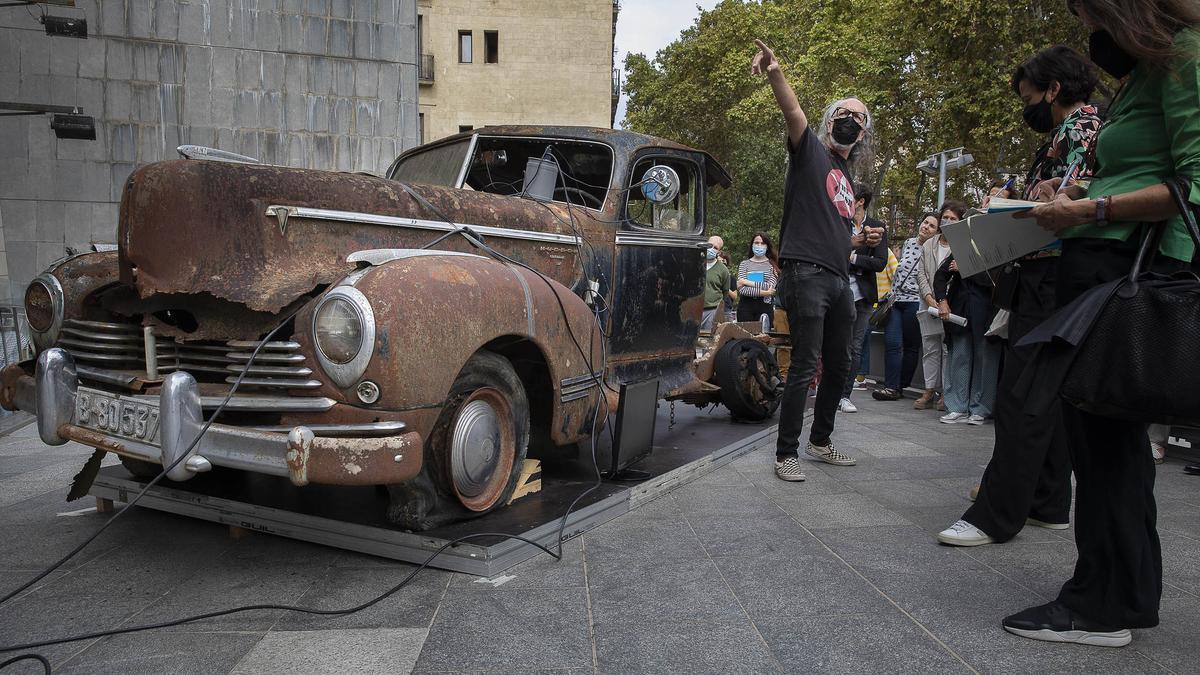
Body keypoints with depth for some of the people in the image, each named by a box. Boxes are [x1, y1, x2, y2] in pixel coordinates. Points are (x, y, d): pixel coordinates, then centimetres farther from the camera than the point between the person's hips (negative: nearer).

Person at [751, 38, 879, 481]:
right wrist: (775, 75, -36)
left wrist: (864, 240, 15)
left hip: (840, 278, 9)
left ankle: (819, 442, 28)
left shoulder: (847, 179, 23)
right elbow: (793, 112, -19)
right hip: (807, 273, -8)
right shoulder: (810, 150, 3)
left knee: (838, 367, 14)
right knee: (804, 367, -11)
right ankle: (786, 454, -3)